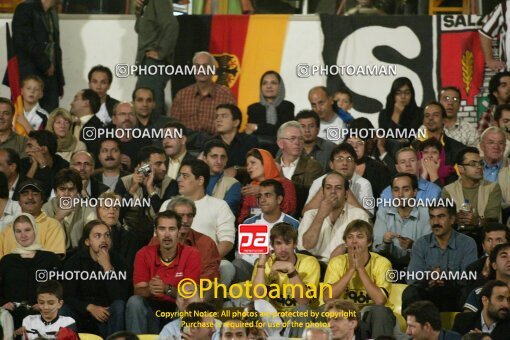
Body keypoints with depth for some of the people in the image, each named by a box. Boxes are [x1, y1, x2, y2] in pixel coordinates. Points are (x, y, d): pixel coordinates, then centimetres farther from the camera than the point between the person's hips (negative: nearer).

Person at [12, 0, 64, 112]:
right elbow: (26, 42, -15)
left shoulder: (53, 14, 17)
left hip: (49, 74, 6)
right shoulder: (25, 9, -5)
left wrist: (60, 82, 13)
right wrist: (46, 65, -10)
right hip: (28, 75, -6)